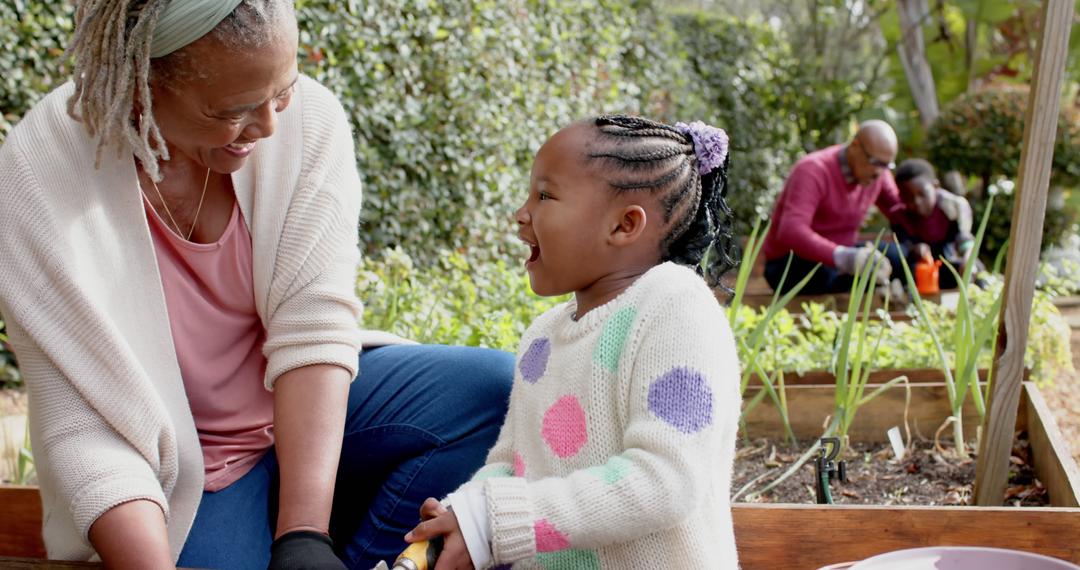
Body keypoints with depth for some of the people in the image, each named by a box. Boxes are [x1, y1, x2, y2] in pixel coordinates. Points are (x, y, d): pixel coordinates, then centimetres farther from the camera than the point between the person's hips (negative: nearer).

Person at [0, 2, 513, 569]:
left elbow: (313, 328, -20)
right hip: (183, 471, -2)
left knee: (498, 387, -18)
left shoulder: (308, 117, -15)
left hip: (309, 409, 3)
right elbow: (89, 427, -24)